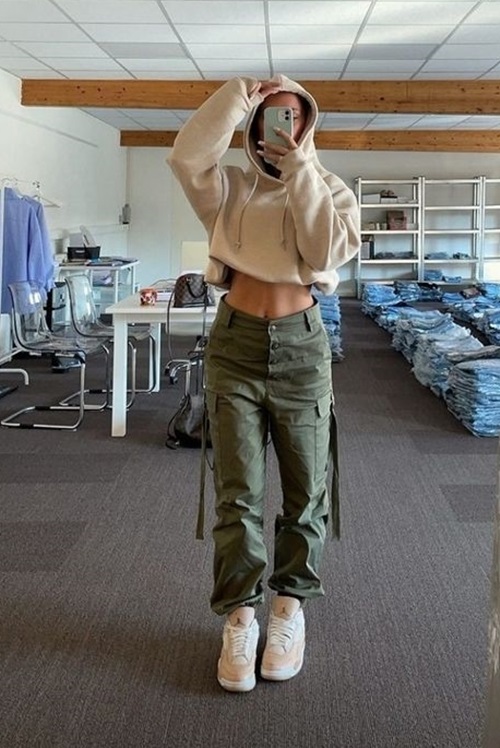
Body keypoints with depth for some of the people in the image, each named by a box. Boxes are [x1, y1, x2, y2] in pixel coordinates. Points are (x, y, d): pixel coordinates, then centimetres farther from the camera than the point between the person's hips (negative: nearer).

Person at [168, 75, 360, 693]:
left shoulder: (329, 189, 7)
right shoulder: (230, 187, 6)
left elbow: (329, 251, -13)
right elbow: (186, 156, -16)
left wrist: (298, 170, -13)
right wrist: (239, 94, -12)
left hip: (301, 346, 1)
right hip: (235, 343, 0)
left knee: (305, 492, 8)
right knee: (238, 494, 1)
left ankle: (290, 605, 27)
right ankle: (239, 616, 15)